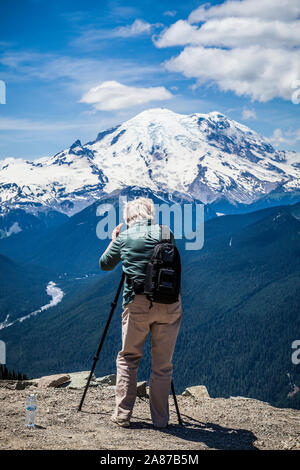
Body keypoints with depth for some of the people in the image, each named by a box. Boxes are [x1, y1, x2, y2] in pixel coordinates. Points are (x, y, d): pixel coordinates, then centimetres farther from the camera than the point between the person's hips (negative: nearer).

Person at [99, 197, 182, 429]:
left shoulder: (124, 237, 5)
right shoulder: (166, 233, 9)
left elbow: (105, 264, 18)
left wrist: (113, 240, 32)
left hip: (138, 303, -1)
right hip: (170, 304, 1)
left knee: (128, 359, 12)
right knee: (163, 364, 8)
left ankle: (123, 414, 8)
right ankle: (160, 419, 11)